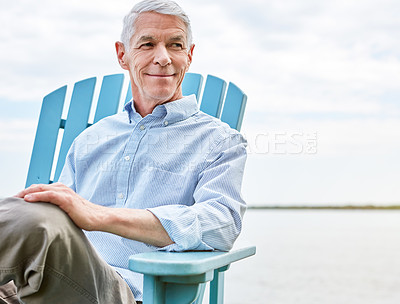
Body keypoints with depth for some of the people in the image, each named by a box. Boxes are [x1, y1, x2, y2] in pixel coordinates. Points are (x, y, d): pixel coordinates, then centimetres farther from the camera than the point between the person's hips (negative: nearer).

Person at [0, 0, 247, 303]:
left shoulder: (220, 140, 11)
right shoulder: (90, 139, 26)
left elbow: (223, 222, -9)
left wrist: (99, 216, -22)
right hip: (64, 280, 5)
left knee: (29, 217, -34)